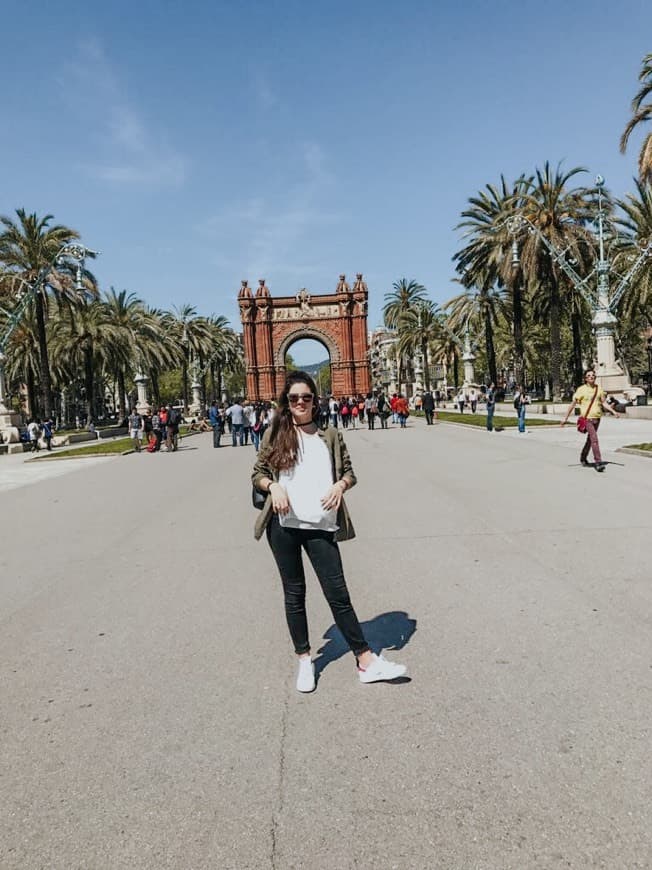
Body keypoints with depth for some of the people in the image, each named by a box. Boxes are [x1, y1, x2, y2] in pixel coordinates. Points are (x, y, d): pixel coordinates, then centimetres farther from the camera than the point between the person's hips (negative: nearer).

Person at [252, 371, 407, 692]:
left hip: (320, 526, 0)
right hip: (284, 525, 0)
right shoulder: (275, 435, 6)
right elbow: (257, 474, 9)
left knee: (337, 592, 1)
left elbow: (349, 472, 11)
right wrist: (273, 486, -12)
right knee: (294, 593, 10)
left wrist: (340, 485, -11)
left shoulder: (331, 435, 8)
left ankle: (366, 661, 9)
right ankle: (304, 660, 24)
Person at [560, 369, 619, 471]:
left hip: (597, 418, 6)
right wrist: (565, 418, -4)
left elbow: (604, 403, 11)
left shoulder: (599, 389, 8)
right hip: (587, 418, -5)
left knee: (590, 439, 17)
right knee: (594, 439, -16)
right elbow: (572, 404, -3)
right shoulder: (581, 389, -5)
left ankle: (583, 457, 37)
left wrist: (613, 411, -3)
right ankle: (598, 462, -16)